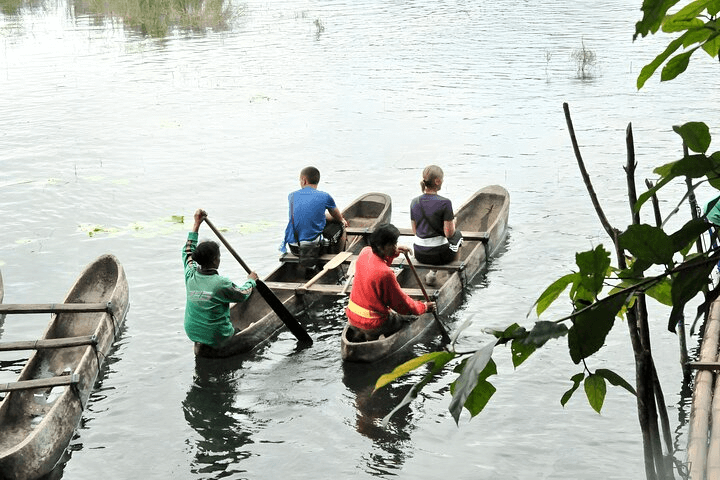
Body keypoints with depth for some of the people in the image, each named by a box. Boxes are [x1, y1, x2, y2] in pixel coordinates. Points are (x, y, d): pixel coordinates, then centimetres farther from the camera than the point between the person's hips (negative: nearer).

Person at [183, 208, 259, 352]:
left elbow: (188, 252, 13)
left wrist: (196, 224, 17)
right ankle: (207, 345, 8)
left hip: (191, 332, 6)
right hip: (216, 338, -6)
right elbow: (242, 294, -3)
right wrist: (250, 280, 17)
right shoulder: (221, 283, -22)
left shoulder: (191, 275, -6)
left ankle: (199, 343, 18)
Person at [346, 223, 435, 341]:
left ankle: (360, 333, 19)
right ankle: (372, 337, 8)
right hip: (372, 324, -7)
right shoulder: (385, 274, -28)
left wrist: (393, 253, 6)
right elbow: (402, 305, -15)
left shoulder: (365, 252, -6)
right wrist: (424, 307, 0)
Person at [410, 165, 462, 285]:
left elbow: (414, 231, 7)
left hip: (419, 254, 4)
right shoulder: (445, 203, -19)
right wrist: (453, 222, 4)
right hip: (439, 255, -4)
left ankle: (432, 272, 24)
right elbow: (449, 233, -16)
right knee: (458, 235, 30)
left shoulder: (414, 202, -3)